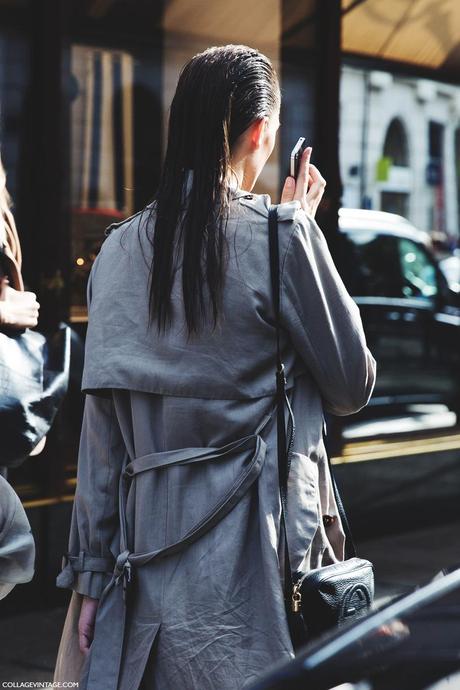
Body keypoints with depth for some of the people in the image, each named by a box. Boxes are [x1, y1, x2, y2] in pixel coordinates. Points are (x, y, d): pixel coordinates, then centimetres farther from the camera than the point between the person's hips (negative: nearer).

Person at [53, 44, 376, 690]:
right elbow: (352, 385, 2)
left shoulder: (119, 250, 5)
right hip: (254, 550, -5)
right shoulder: (279, 236, -8)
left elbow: (101, 428, 6)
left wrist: (91, 568, 11)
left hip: (148, 547, 5)